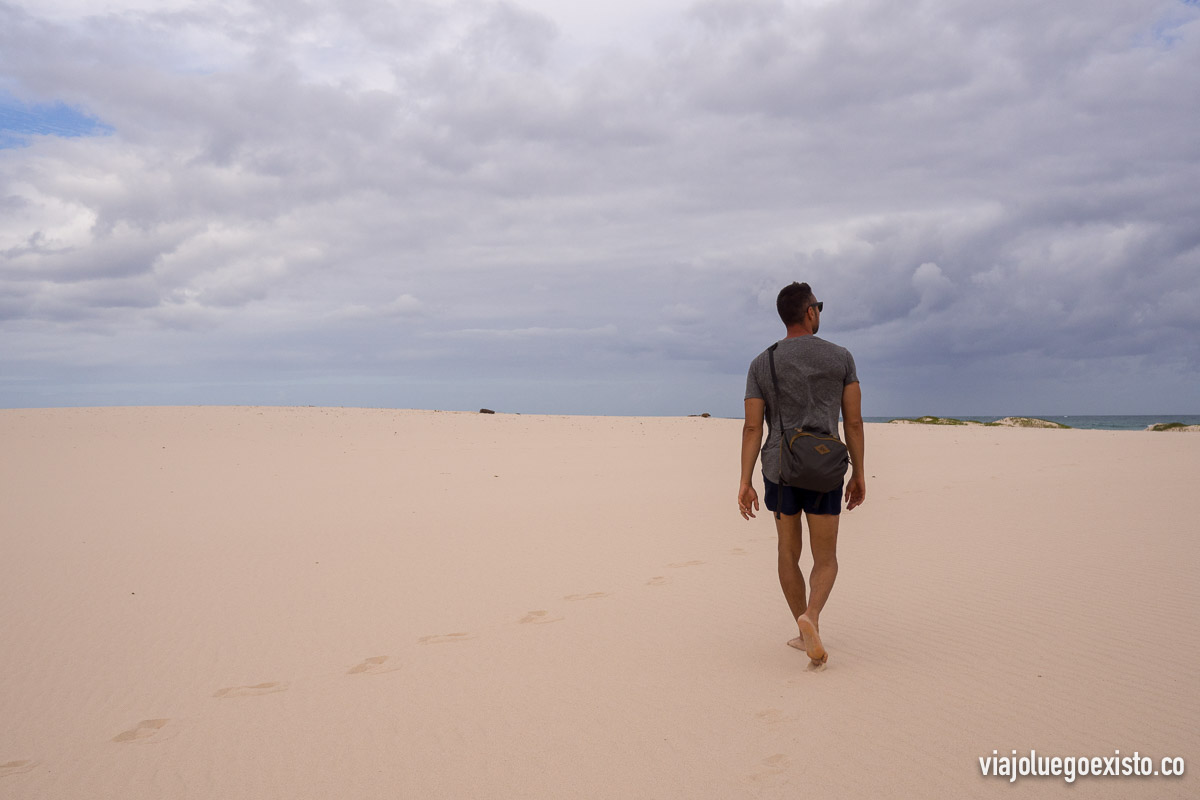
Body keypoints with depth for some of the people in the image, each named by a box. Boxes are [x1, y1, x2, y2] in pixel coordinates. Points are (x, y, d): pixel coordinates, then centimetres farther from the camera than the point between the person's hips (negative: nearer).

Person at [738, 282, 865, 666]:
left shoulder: (761, 364, 1)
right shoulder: (841, 357, 0)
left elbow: (752, 426, -4)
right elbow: (854, 421, 0)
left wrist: (745, 483, -3)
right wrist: (859, 474, 8)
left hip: (779, 470, 1)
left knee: (788, 553, 18)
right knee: (825, 559, 8)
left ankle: (806, 632, 22)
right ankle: (811, 617, -19)